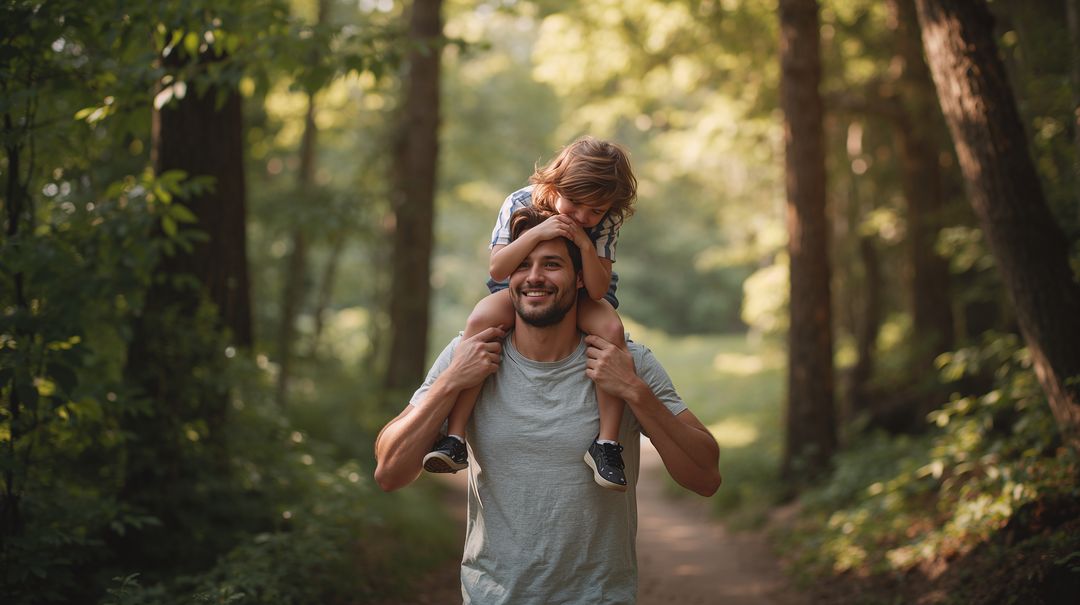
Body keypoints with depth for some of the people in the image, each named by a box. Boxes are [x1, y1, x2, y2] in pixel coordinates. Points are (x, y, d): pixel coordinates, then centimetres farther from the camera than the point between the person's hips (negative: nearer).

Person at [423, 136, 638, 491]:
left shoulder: (606, 221, -18)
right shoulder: (520, 203, -19)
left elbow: (598, 290, -23)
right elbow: (497, 270, -26)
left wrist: (586, 245, -38)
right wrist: (536, 233, -39)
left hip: (579, 299, 1)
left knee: (611, 327, -34)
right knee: (480, 319, -33)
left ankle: (607, 442, -32)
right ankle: (454, 438, -34)